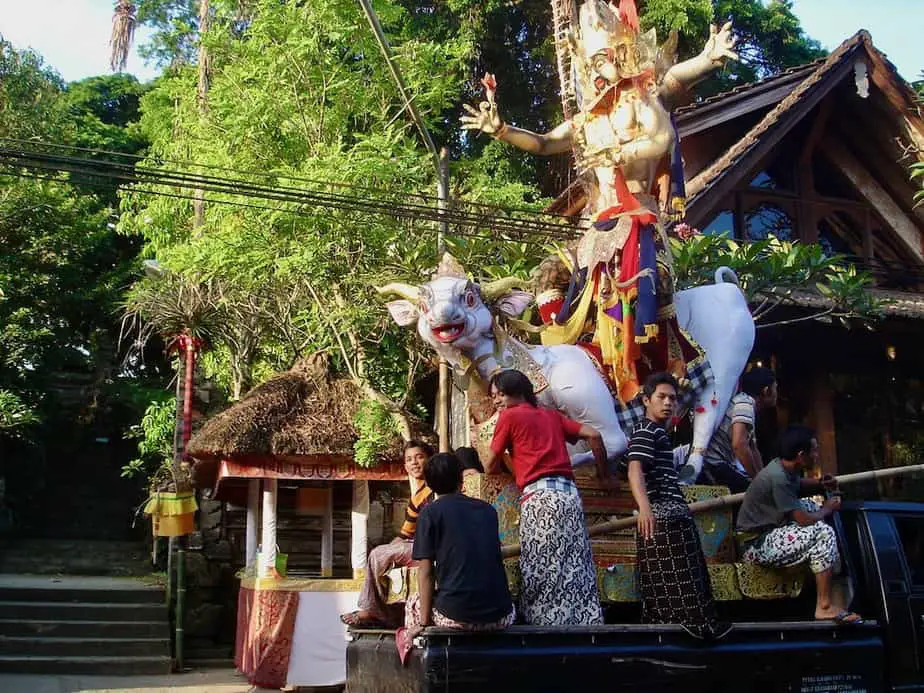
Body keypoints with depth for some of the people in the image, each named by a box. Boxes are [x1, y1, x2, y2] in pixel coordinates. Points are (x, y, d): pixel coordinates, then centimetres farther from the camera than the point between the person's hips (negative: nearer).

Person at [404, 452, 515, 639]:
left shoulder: (430, 512, 2)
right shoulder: (488, 510, 14)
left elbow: (425, 570, -2)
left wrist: (424, 621, 3)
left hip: (456, 616, -3)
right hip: (500, 617, 3)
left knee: (413, 605, 27)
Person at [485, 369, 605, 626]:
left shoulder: (509, 416, 8)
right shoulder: (552, 415, 23)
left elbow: (491, 467, 12)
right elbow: (593, 435, 17)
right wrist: (604, 472, 27)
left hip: (540, 497, -6)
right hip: (568, 493, 6)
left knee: (543, 575, -4)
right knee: (575, 571, 5)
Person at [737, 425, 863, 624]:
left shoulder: (786, 468, 3)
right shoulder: (777, 478, -25)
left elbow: (798, 485, 28)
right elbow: (805, 520, -22)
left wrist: (820, 485, 8)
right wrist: (828, 509, -3)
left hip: (770, 531, 10)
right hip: (757, 546, -10)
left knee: (812, 506, 18)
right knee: (823, 533, -20)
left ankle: (834, 567, 20)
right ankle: (824, 607, -17)